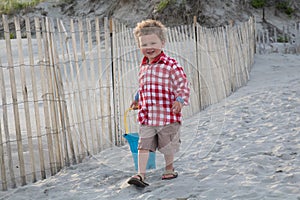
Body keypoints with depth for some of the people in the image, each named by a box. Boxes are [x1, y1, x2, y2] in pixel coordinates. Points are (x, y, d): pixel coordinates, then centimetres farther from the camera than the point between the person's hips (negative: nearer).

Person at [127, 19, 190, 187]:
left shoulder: (171, 65, -11)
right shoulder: (143, 66, 11)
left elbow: (183, 85, -13)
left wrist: (180, 100, -27)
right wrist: (137, 100, 34)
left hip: (167, 116, -4)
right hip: (147, 116, 5)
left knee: (167, 146, 11)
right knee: (144, 145, -1)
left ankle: (169, 169, 31)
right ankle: (141, 174, 1)